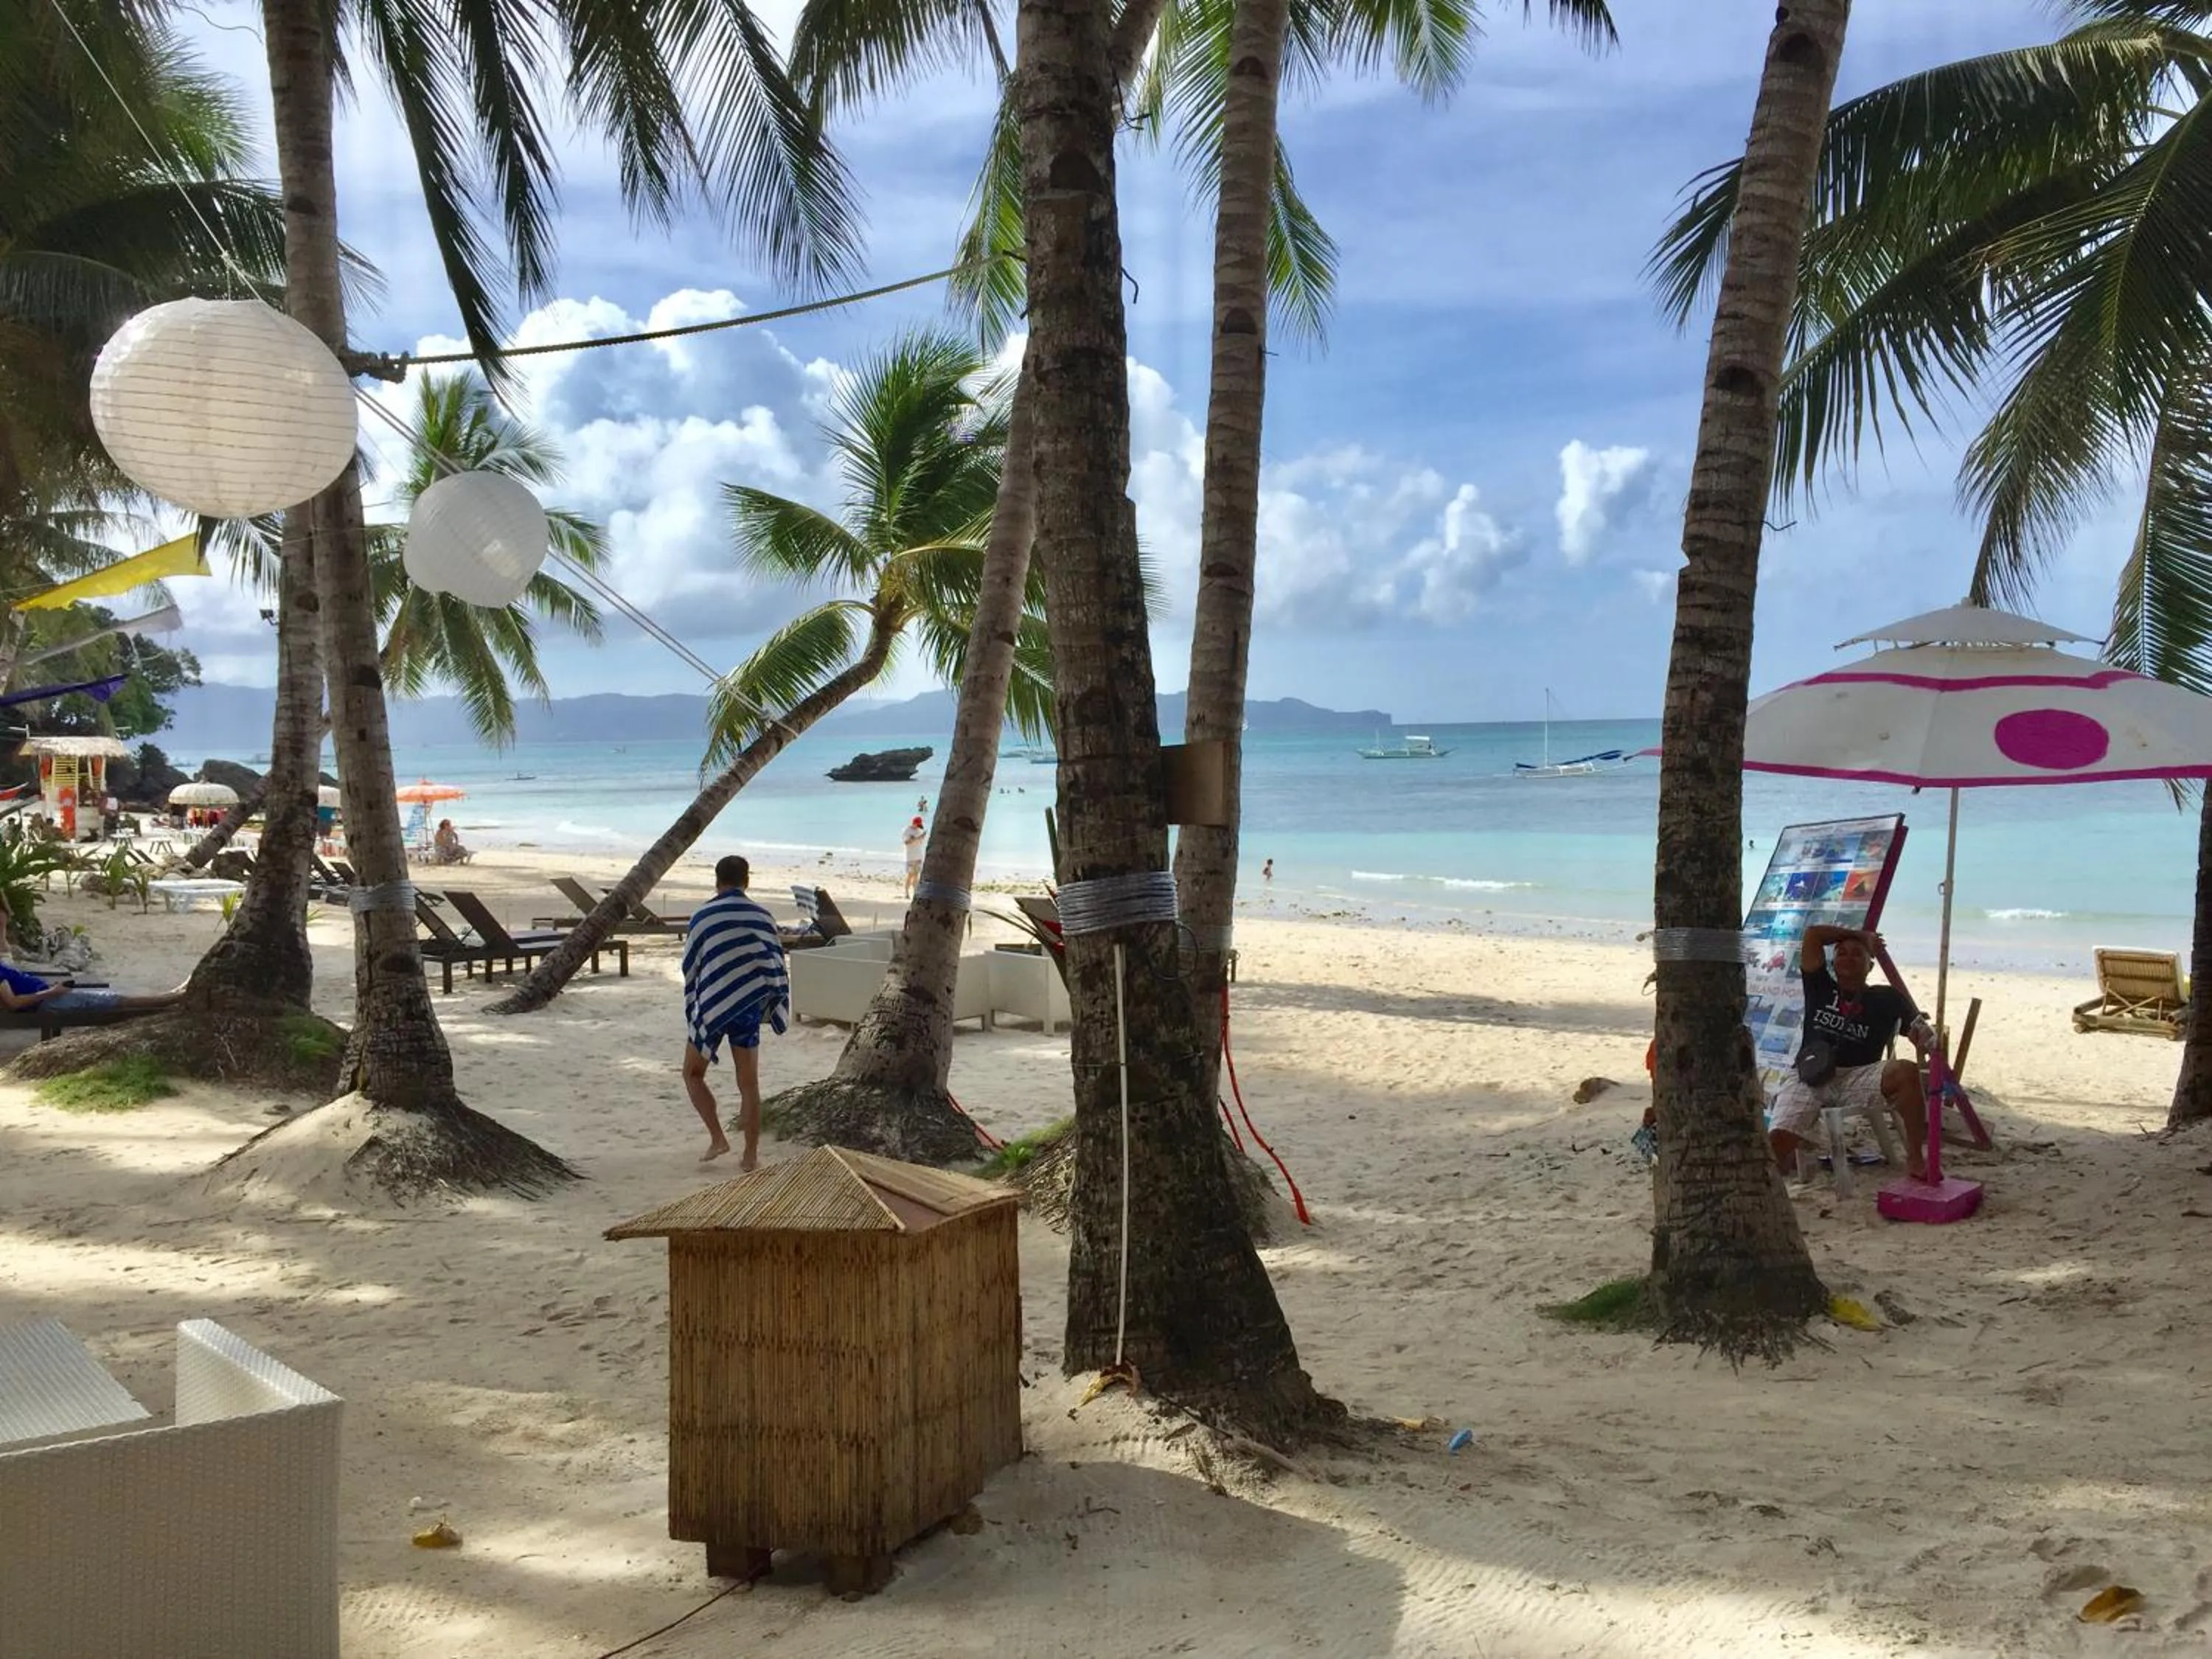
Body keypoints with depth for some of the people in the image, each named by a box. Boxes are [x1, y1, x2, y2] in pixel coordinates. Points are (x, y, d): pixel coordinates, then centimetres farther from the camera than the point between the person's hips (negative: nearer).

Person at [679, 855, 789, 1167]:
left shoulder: (703, 916, -5)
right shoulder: (763, 916, 3)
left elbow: (690, 967, 0)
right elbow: (777, 963, 8)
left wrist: (693, 1011, 12)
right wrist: (769, 1006, 19)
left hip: (712, 1006, -2)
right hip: (749, 1008, 3)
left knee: (693, 1074, 15)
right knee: (749, 1083, 8)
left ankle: (717, 1138, 1)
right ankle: (751, 1155, 7)